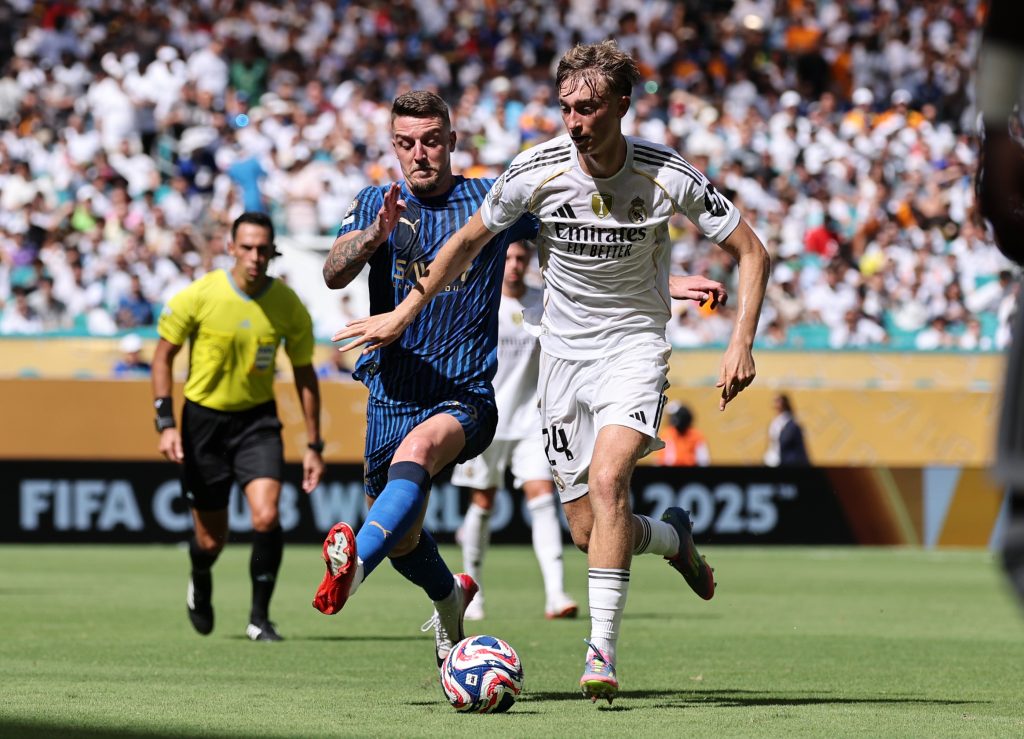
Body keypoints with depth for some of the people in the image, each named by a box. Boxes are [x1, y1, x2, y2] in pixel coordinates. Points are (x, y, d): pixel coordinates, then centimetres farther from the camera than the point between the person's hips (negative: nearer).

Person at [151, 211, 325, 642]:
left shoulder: (289, 307, -8)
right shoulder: (199, 296, -14)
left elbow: (304, 375, 4)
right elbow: (163, 355, -3)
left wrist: (313, 445, 2)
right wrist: (166, 423, -12)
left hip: (257, 418, 1)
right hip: (204, 417, -1)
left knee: (267, 516, -21)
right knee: (211, 539, 5)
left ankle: (259, 617, -4)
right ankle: (200, 582, 42)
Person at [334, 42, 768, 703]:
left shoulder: (669, 177, -15)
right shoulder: (538, 170, -11)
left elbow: (751, 252, -5)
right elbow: (468, 241, 6)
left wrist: (742, 342, -17)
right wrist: (403, 314, 9)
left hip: (635, 344, -3)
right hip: (564, 350, 3)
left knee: (607, 479, -27)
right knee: (589, 530, 0)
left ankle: (603, 653, -24)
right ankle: (673, 537, 35)